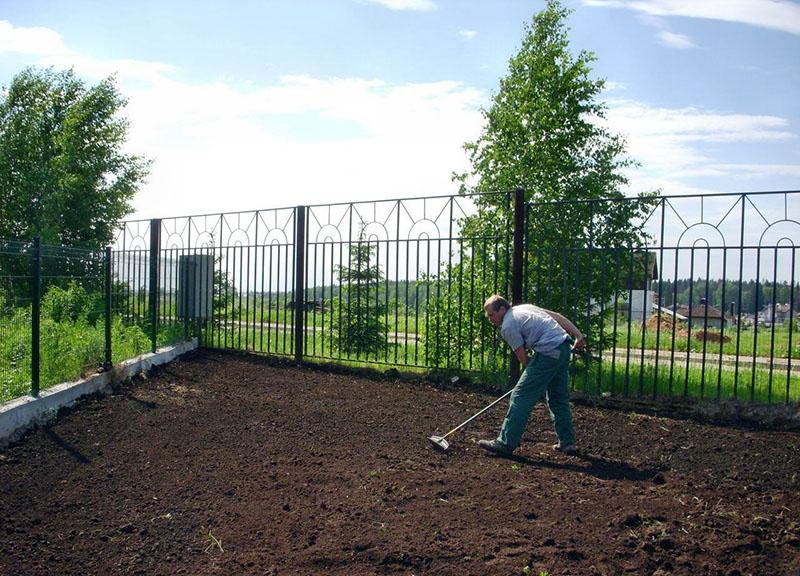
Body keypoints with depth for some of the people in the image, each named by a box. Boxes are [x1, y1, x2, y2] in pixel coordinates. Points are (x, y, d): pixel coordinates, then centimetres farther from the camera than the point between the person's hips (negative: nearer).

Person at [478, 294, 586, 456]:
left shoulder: (507, 326, -4)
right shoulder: (524, 307, 21)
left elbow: (522, 357, -3)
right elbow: (558, 316, 16)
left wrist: (531, 374, 13)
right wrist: (578, 335, 10)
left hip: (548, 353, -9)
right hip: (564, 347, 9)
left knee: (521, 397, -5)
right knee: (559, 397, 18)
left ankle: (506, 443, -3)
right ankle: (567, 442, 23)